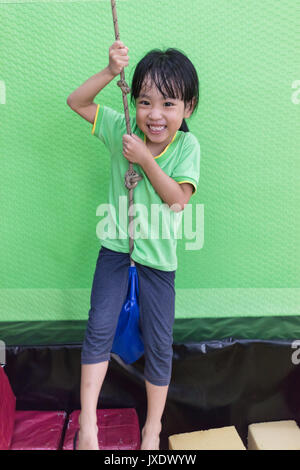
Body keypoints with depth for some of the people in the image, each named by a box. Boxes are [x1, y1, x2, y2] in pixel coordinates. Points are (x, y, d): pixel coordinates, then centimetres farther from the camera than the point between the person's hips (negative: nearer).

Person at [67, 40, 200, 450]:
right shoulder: (123, 129, -5)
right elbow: (76, 101, -1)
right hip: (116, 247, 2)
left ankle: (154, 425, 33)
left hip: (158, 255, -1)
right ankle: (87, 425, 20)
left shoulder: (187, 146, -10)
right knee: (99, 329, 1)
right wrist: (111, 72, -15)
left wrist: (145, 160, -23)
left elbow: (178, 199, -18)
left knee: (159, 343, 9)